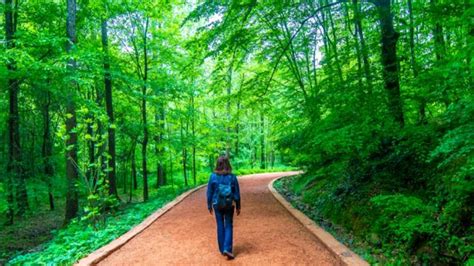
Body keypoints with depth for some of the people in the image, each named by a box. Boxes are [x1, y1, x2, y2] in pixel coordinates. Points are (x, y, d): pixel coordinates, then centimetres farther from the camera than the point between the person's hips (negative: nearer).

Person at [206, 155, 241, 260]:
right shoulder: (232, 177, -11)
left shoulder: (213, 176, -10)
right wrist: (238, 207, 5)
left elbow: (209, 193, -3)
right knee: (228, 226, 10)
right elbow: (237, 194, -5)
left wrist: (209, 206, 9)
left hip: (217, 204, 1)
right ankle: (227, 249, -3)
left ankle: (222, 249, 23)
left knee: (220, 226, 14)